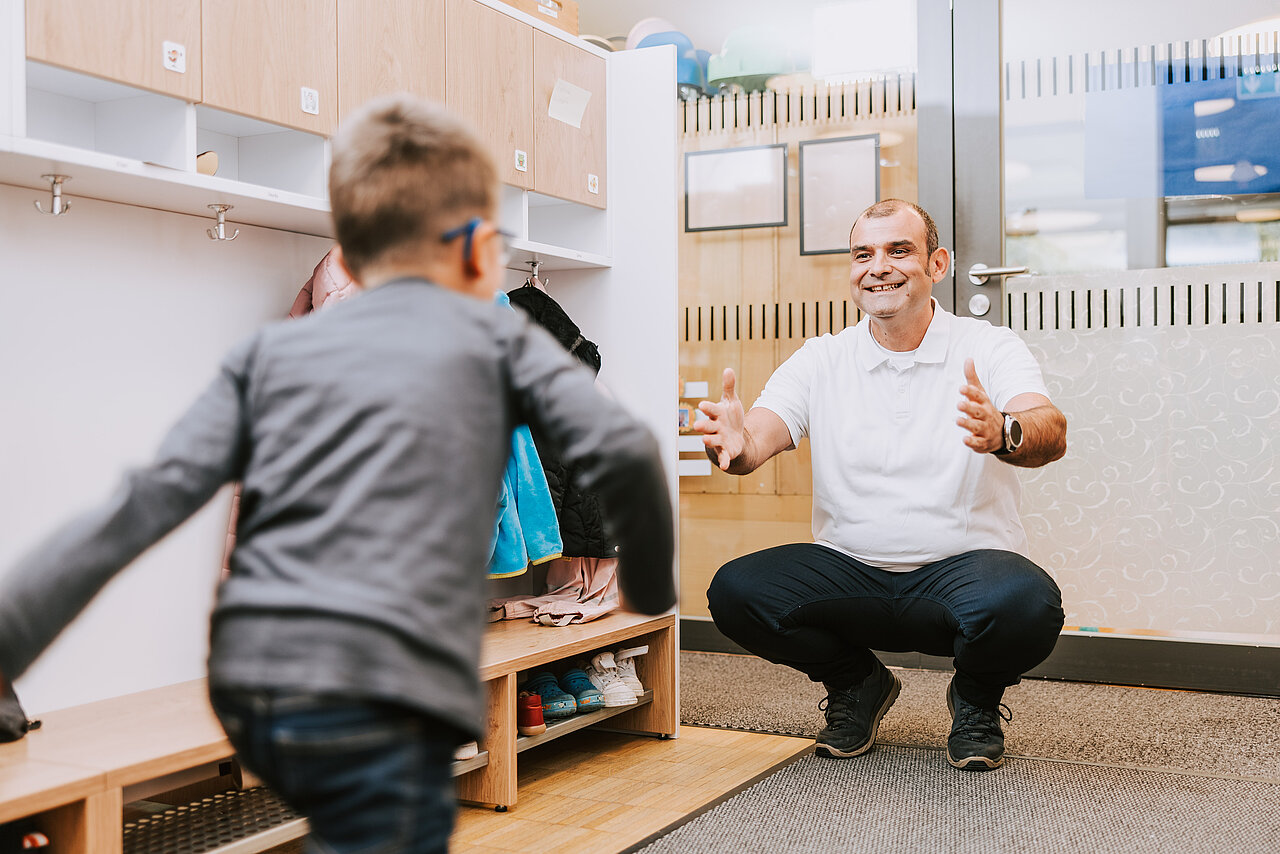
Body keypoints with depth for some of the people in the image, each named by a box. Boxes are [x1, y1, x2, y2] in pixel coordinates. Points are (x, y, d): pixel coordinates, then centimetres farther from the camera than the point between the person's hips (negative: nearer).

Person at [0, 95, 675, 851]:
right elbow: (620, 450, -3)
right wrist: (651, 588, 14)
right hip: (380, 692, -5)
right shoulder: (498, 336, 9)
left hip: (249, 681, 5)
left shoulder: (274, 351, 16)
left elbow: (151, 501, 5)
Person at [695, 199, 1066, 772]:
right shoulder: (820, 360, 6)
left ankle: (977, 700, 4)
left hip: (962, 565, -2)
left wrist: (1004, 433, -45)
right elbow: (764, 433, -10)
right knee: (735, 591, -23)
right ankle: (856, 685, 9)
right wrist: (738, 445, -37)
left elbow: (1050, 433, -20)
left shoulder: (989, 349, -1)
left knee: (1024, 603, -35)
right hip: (848, 570, 2)